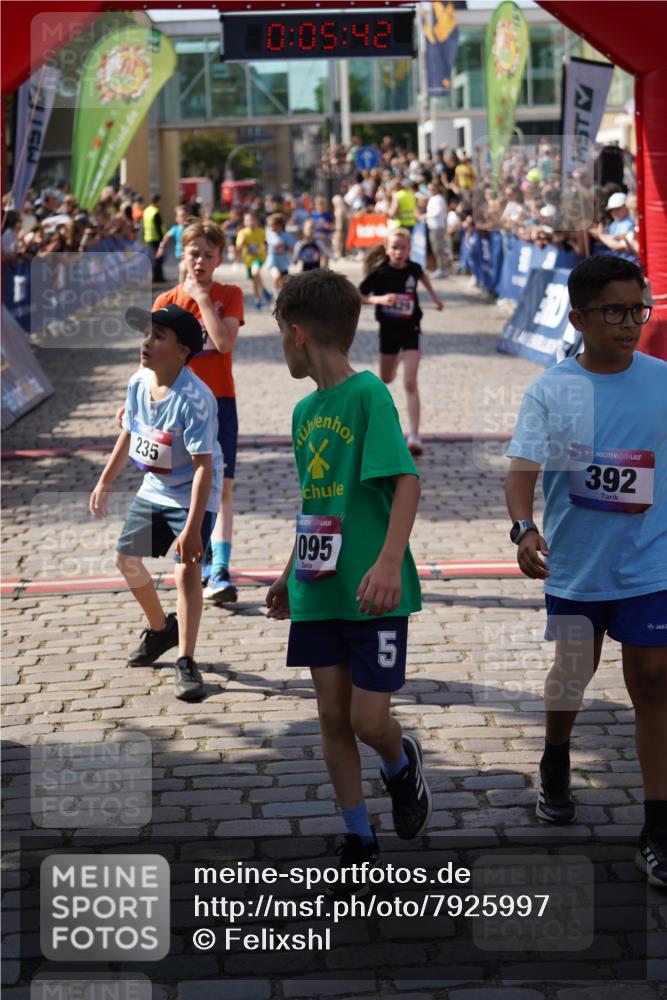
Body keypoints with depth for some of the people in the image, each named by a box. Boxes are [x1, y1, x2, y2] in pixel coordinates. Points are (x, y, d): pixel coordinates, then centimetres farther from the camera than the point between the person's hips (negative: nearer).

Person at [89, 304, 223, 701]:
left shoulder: (195, 399, -30)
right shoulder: (139, 383, -8)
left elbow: (203, 467, -30)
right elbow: (129, 434, 10)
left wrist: (192, 529, -33)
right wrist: (105, 483, 14)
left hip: (192, 494, -8)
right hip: (154, 489, 8)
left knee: (187, 569, -17)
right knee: (127, 558, 14)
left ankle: (187, 664, -8)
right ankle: (161, 629, 38)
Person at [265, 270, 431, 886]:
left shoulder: (368, 394, -13)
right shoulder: (305, 411, 12)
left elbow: (406, 482, -20)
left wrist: (388, 562, -32)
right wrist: (290, 574, 23)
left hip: (373, 594, -7)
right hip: (319, 591, 7)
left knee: (369, 722, -4)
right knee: (333, 719, 9)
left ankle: (402, 765, 30)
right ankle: (359, 842, 21)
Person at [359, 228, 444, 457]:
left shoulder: (413, 268, -6)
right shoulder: (379, 273, -14)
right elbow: (359, 296, -12)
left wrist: (434, 297, 19)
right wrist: (379, 299, -27)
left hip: (410, 329, -1)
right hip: (388, 329, 1)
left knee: (410, 383, -13)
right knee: (387, 379, 22)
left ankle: (414, 436, -18)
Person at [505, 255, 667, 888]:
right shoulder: (550, 390, -8)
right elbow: (523, 467, -14)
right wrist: (524, 528, -32)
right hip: (573, 564, 0)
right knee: (570, 676, 18)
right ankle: (555, 766, 48)